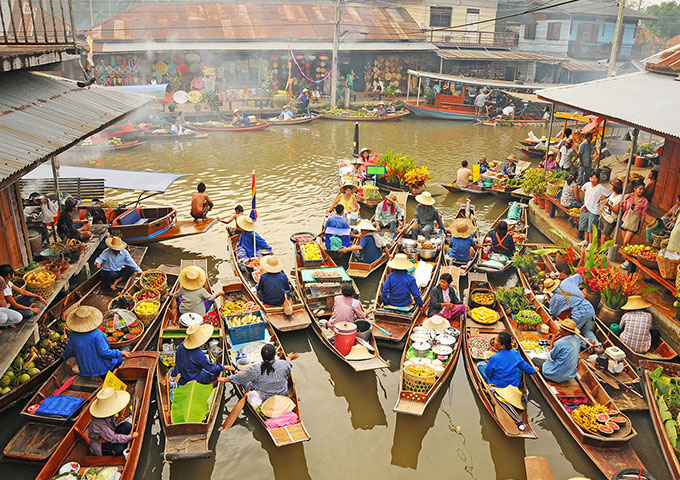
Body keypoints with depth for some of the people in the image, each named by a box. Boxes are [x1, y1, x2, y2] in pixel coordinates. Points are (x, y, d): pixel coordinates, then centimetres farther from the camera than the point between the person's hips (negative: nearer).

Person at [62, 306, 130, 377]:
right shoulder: (96, 334, -29)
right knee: (119, 360, 23)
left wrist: (64, 356, 24)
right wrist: (120, 353, -15)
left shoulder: (73, 335, -13)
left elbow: (69, 351, 1)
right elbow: (104, 352, -27)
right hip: (101, 368, -5)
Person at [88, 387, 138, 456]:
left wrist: (119, 417, -20)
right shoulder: (99, 422, -36)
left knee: (127, 426, -13)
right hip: (99, 445, -7)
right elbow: (113, 438, -30)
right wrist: (130, 437, -25)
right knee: (119, 449, -32)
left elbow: (113, 424, 0)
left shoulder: (109, 413, -15)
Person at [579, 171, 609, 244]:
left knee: (591, 229, -3)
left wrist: (600, 199, -11)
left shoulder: (601, 188, -16)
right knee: (585, 227, 17)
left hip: (594, 210, -6)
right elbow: (583, 189, 23)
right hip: (585, 208, 6)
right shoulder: (587, 184, 0)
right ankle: (586, 241, 34)